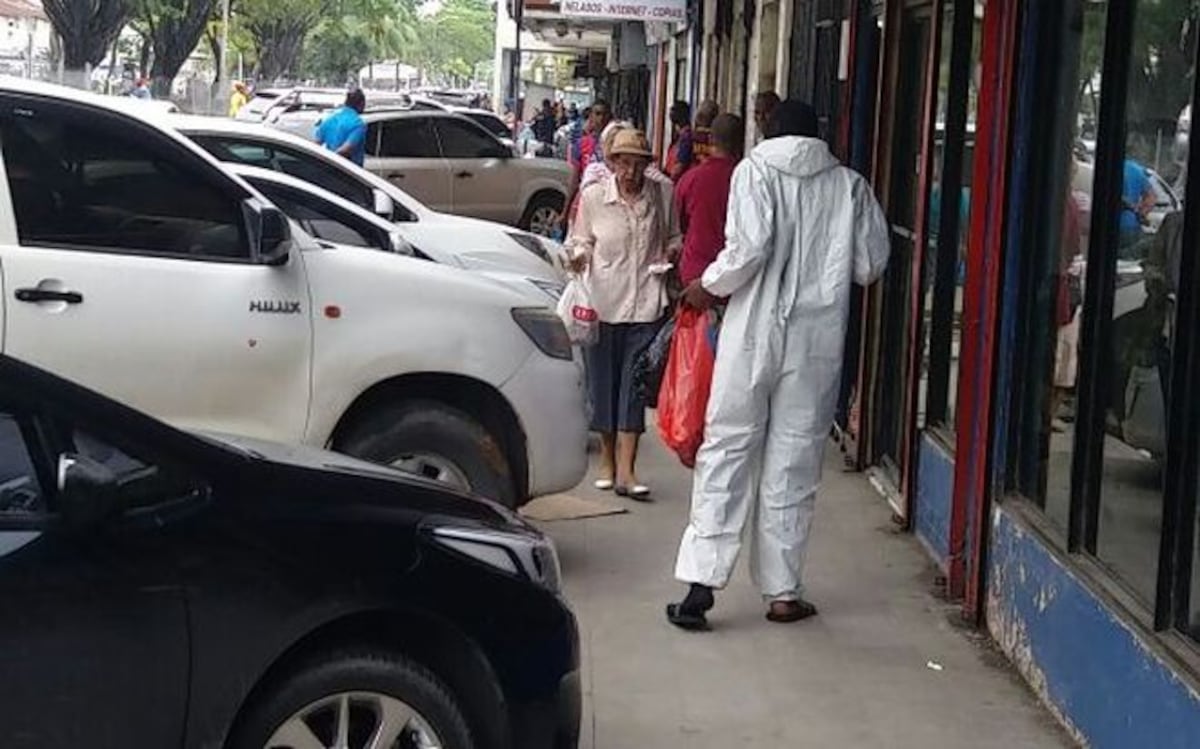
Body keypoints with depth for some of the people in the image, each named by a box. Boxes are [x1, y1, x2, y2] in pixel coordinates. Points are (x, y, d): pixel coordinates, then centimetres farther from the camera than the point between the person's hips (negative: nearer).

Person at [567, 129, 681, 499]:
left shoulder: (662, 194, 3)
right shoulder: (593, 197, 0)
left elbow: (673, 236, 17)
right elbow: (581, 240, 9)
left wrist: (671, 252, -4)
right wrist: (579, 256, -12)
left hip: (645, 303, 0)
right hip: (602, 301, 0)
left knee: (635, 384, -4)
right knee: (602, 382, 7)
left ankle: (626, 470, -3)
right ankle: (607, 460, 24)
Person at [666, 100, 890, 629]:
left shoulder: (756, 169, -2)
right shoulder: (849, 184, 5)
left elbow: (748, 247, -16)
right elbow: (870, 264, 4)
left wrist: (708, 286, -1)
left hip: (754, 333, -2)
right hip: (818, 341, 2)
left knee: (726, 451, 4)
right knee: (794, 462, 8)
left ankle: (701, 585, -2)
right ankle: (782, 591, 12)